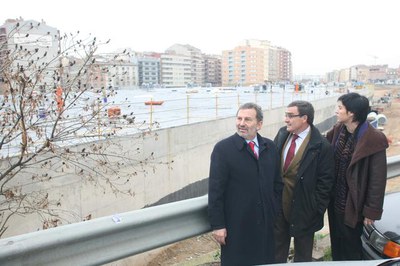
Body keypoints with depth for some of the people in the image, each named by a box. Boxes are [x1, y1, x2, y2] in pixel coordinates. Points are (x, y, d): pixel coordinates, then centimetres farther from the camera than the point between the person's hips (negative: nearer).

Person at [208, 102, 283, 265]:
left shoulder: (270, 147, 5)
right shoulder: (223, 149, -10)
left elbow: (277, 183, 12)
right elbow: (215, 190, -11)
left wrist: (277, 214, 9)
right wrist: (217, 225, -12)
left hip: (266, 224, 5)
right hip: (236, 226, -4)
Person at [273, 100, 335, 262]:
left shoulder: (321, 146, -18)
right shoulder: (282, 134, -3)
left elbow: (325, 181, -13)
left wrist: (317, 210, -13)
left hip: (303, 209, -4)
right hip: (278, 205, 5)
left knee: (302, 255, 17)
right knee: (277, 251, 21)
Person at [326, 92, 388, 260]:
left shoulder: (374, 140, -20)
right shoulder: (338, 131, -3)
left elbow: (377, 180, -17)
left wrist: (372, 211, -13)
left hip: (352, 205, -5)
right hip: (334, 200, 6)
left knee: (351, 247, 14)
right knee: (336, 242, 23)